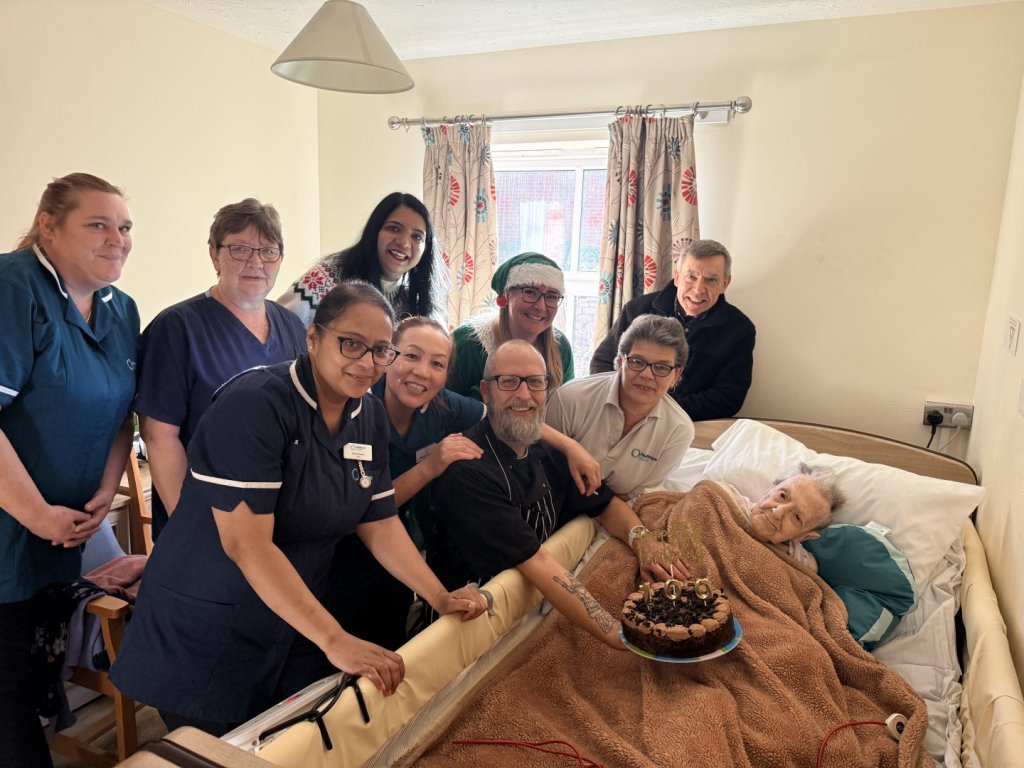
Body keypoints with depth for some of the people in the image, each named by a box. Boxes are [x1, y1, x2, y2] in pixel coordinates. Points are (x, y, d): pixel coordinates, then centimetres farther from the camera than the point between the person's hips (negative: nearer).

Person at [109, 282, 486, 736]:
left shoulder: (370, 416, 0)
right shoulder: (254, 403, -23)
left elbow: (380, 524, 5)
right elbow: (246, 542, -28)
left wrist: (441, 598, -5)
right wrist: (334, 640, -31)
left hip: (291, 628, 6)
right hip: (204, 636, -6)